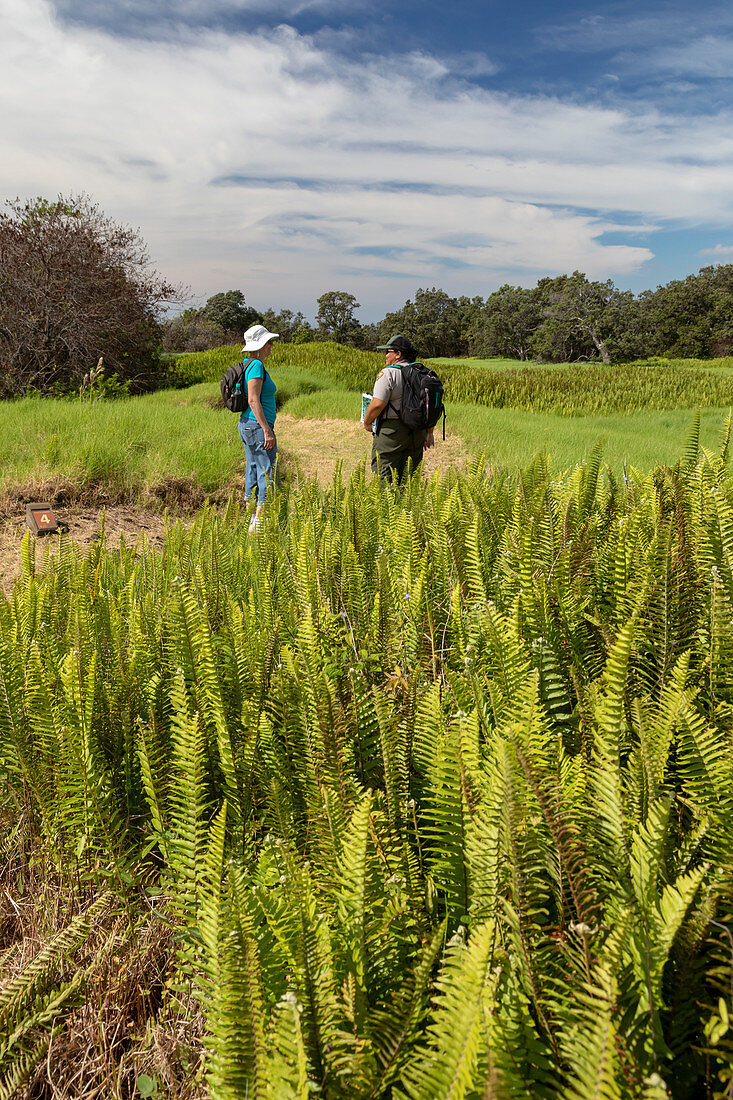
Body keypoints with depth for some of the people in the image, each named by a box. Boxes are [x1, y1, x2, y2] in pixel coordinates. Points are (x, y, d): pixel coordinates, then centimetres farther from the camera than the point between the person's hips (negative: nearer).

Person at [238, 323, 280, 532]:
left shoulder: (248, 364, 15)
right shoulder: (257, 365, -15)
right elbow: (253, 401, -22)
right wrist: (267, 431, -22)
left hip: (247, 424, 10)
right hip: (258, 426, -10)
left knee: (254, 472, 13)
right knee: (268, 473, -7)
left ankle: (250, 521, 18)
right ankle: (258, 525, -6)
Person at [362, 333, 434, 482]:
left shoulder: (388, 373, -11)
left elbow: (378, 404, -19)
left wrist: (367, 422, -2)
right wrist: (429, 433, 20)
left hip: (391, 432, -7)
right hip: (418, 432, 7)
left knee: (383, 478, -4)